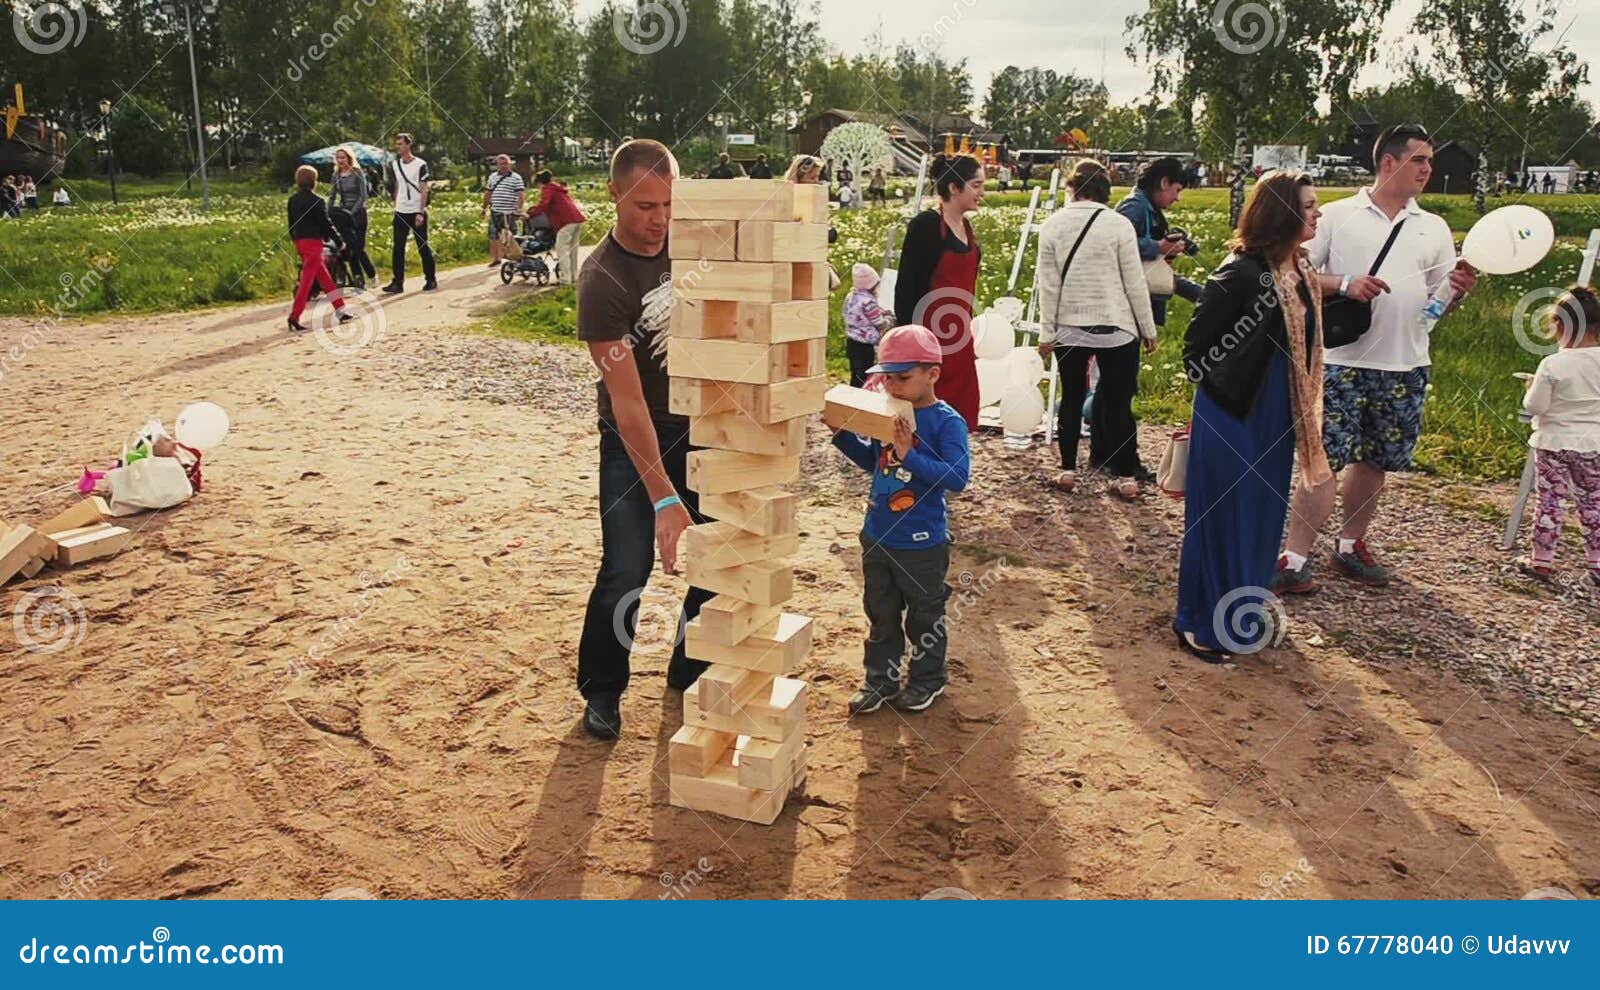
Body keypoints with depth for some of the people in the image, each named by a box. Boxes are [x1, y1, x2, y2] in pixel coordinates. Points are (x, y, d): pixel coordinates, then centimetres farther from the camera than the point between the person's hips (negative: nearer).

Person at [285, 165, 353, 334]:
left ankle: (340, 309, 20)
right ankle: (294, 316, -13)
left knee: (325, 277, 15)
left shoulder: (292, 200, 10)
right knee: (307, 280, -8)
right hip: (313, 242, -8)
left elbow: (291, 225, 14)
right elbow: (326, 224, -10)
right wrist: (339, 241, 0)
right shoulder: (317, 201, -11)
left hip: (299, 242, 8)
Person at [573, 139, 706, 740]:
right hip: (636, 439, -5)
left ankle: (691, 674, 28)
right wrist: (664, 497, -31)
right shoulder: (602, 281, -24)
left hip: (705, 423, 5)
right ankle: (601, 691, 13)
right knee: (627, 568, -10)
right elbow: (627, 402, -28)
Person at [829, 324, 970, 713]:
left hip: (922, 543, -6)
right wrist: (842, 433, 2)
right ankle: (880, 679, 33)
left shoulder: (947, 422, -18)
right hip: (876, 535, 6)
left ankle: (928, 678, 34)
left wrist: (909, 454, -34)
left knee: (924, 616, 14)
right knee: (880, 614, 18)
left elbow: (957, 477, -28)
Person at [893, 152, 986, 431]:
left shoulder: (966, 227, 13)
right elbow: (905, 285, -14)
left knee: (960, 415, 9)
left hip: (959, 338, 8)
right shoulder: (925, 225, -11)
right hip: (929, 333, -8)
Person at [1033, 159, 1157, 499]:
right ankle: (1126, 477, 10)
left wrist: (1047, 332, 5)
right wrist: (1148, 329, 4)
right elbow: (1135, 282, -5)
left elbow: (1048, 284, -1)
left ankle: (1068, 470, 18)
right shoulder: (1118, 224, -8)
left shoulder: (1052, 225, -2)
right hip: (1116, 328, -2)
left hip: (1069, 328, 2)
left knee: (1071, 398, 14)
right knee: (1119, 401, 5)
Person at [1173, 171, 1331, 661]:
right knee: (1220, 516, 2)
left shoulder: (1300, 269, 7)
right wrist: (1220, 385, -3)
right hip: (1231, 412, -8)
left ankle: (1242, 615, 33)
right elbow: (1198, 343, -12)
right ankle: (1200, 625, 17)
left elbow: (1307, 337, 12)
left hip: (1275, 413, 8)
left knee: (1262, 515, 17)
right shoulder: (1241, 272, -19)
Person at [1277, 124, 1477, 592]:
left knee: (1374, 461, 12)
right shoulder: (1338, 215, 1)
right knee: (1325, 460, -8)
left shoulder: (1434, 228, 13)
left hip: (1405, 366, 5)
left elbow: (1441, 304, 13)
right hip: (1344, 359, -4)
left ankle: (1351, 544, 28)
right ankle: (1294, 558, -4)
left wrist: (1460, 289, -9)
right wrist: (1344, 284, -17)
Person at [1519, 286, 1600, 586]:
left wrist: (1532, 387, 6)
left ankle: (1542, 560, 9)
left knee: (1549, 501, 5)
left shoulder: (1552, 365, -16)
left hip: (1554, 443, -3)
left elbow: (1535, 406, -13)